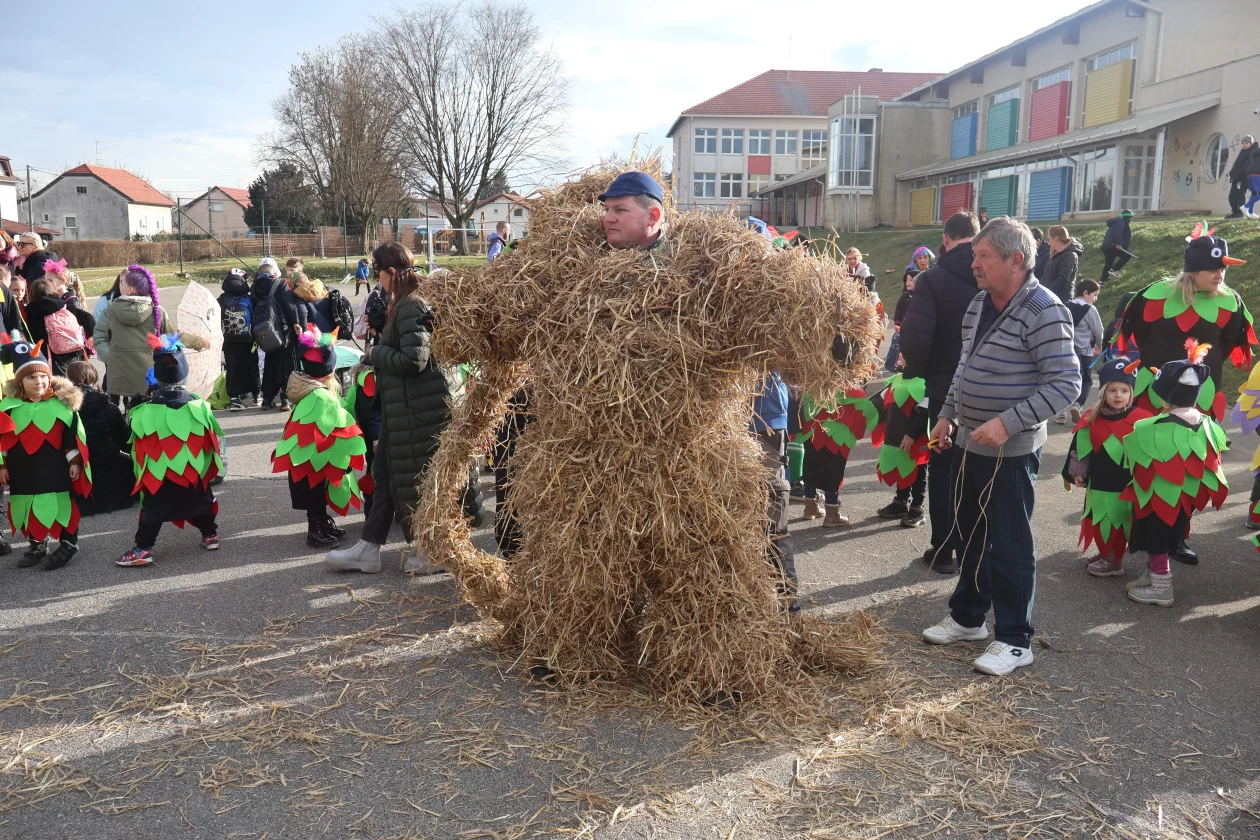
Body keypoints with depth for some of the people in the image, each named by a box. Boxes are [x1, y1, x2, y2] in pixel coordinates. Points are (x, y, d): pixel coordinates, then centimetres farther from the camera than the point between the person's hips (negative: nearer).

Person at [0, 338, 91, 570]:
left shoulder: (63, 403, -7)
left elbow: (73, 435, -4)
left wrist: (74, 461, -5)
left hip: (55, 469, -3)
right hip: (23, 471, 3)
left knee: (62, 506, 5)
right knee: (29, 509, 14)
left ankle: (68, 543, 21)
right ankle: (37, 546, 30)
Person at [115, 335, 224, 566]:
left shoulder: (145, 412, -9)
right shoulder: (199, 406, -3)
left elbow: (140, 448, -1)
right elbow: (212, 439, 5)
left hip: (160, 476, -2)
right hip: (196, 473, 3)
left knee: (153, 510, 4)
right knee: (202, 502, 22)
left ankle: (143, 549, 0)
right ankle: (210, 535, 29)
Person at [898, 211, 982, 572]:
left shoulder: (934, 279, -12)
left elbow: (914, 337, -21)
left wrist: (916, 371, -3)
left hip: (945, 389, -3)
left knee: (942, 468, 10)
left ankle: (943, 551, 14)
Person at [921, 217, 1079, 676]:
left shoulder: (1043, 311, -18)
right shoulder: (980, 304, 9)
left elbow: (1065, 382, -21)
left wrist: (1008, 423, -27)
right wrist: (948, 415, 15)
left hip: (1011, 451, -8)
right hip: (971, 444, 8)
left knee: (1009, 545, 2)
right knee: (971, 534, 18)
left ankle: (1014, 639, 16)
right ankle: (967, 617, 35)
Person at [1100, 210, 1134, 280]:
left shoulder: (1117, 222, 26)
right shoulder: (1121, 222, -7)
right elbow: (1118, 233, -23)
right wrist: (1118, 243, -30)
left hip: (1106, 246, 10)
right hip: (1113, 246, -10)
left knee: (1108, 263, 14)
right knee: (1126, 255, -5)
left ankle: (1103, 279, 13)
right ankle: (1114, 270, -12)